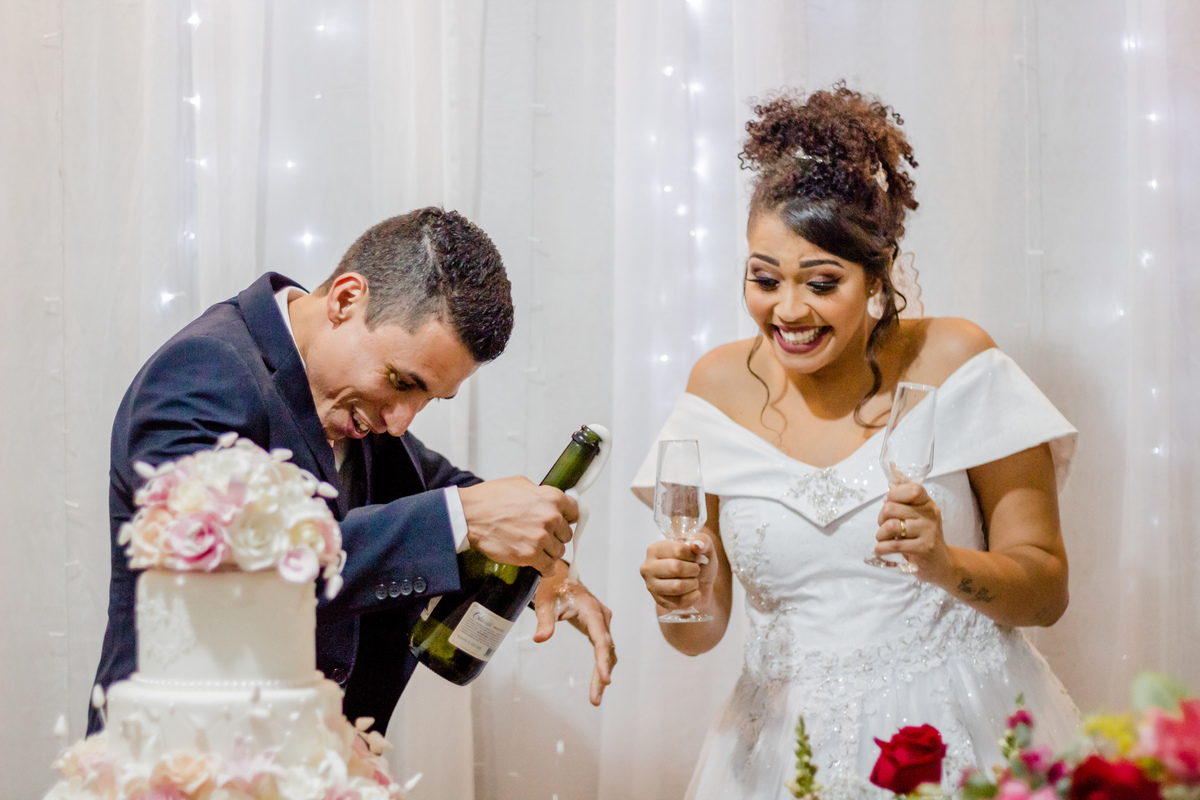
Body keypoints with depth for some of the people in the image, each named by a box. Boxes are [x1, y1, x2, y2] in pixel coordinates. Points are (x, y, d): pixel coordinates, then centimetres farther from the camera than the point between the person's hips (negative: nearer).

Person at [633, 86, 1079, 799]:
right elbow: (702, 633, 5)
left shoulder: (953, 361, -7)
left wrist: (945, 563, -23)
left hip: (963, 735, -2)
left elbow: (1047, 590, -5)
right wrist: (683, 599, -17)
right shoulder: (722, 385, 0)